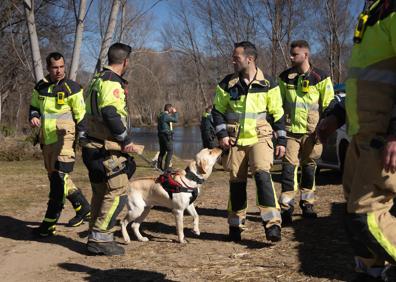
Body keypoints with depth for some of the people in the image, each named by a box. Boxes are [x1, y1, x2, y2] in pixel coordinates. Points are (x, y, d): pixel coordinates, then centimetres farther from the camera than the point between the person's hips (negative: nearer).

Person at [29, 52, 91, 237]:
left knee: (59, 178, -12)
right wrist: (33, 116, 0)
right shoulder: (40, 87, 10)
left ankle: (49, 223, -10)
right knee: (56, 178, 15)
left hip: (64, 139, -7)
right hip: (47, 140, 7)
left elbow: (81, 116, -4)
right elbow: (34, 107, 24)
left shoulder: (72, 88, -6)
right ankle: (82, 207, 31)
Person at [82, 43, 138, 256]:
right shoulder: (112, 83, -15)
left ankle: (96, 238, 22)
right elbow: (111, 114, -27)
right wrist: (126, 140, -17)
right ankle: (100, 239, -4)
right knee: (117, 192, -5)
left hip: (94, 146, 10)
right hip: (107, 150, -10)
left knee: (101, 193, 16)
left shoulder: (97, 79, 16)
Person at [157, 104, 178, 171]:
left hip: (161, 135, 10)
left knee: (162, 151, 17)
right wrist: (175, 112, -7)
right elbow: (175, 119, -20)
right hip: (166, 135, -10)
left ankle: (159, 166, 21)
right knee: (170, 151, -5)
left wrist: (172, 113, 14)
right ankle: (166, 167, -8)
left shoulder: (161, 115, 14)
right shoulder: (165, 116, -17)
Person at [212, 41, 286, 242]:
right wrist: (222, 134, -4)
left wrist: (281, 140, 2)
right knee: (236, 181, 5)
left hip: (260, 137, -2)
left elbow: (278, 114, 5)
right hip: (235, 140, 3)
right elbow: (218, 111, 10)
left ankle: (272, 223, -22)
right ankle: (236, 225, 19)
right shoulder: (227, 84, 4)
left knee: (262, 173, -23)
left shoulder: (267, 84, -1)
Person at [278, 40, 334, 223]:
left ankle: (307, 204, 24)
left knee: (309, 167, 10)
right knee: (289, 167, -8)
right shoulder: (285, 78, 7)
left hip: (311, 132, -1)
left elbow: (328, 106, 1)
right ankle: (286, 207, -7)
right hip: (290, 130, 1)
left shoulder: (320, 78, -1)